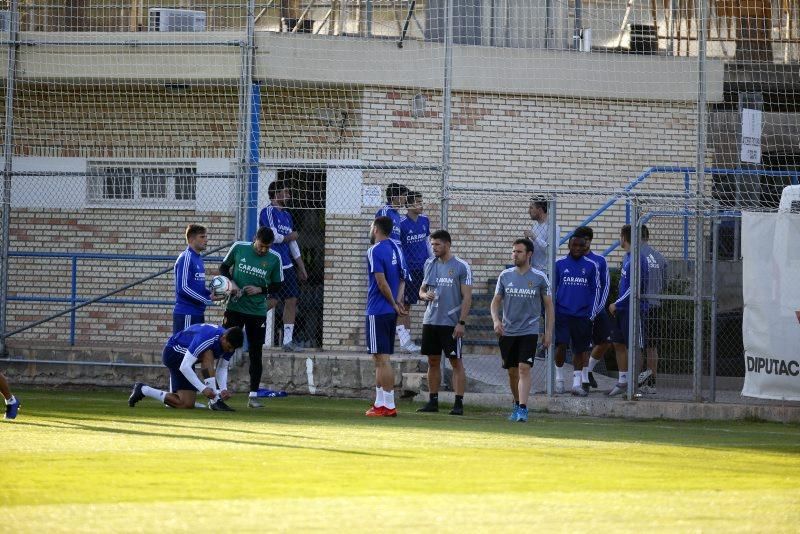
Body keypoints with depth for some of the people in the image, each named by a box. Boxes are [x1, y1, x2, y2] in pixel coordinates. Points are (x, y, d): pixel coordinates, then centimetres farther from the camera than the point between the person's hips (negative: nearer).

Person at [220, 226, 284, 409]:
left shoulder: (274, 258, -3)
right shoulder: (239, 248, -4)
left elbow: (276, 286, 6)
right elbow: (224, 268, 8)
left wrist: (260, 289, -12)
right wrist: (231, 283, -10)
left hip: (257, 312, 1)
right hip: (234, 309, -1)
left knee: (256, 354, 3)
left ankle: (253, 395, 8)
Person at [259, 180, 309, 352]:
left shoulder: (286, 215, 18)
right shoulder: (268, 212, -8)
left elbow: (293, 244, 22)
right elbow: (274, 237, -17)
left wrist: (302, 268, 20)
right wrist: (290, 237, 2)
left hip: (287, 265, 8)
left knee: (291, 301, 4)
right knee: (272, 301, -14)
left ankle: (288, 340, 7)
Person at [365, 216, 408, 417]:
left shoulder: (375, 251, -12)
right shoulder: (396, 249, 13)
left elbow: (382, 282, -18)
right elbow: (402, 279, 12)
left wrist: (394, 304, -8)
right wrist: (397, 302, 1)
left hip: (378, 311, -8)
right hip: (390, 313, 8)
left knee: (382, 359, -6)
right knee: (380, 359, 16)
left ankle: (388, 405, -7)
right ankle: (380, 402, 20)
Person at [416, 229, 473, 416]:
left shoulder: (461, 267, -6)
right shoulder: (430, 264, 12)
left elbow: (467, 297, -8)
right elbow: (422, 290, 19)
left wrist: (461, 322, -15)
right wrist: (425, 295, -6)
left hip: (451, 322, -6)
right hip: (430, 321, 6)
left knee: (456, 362, -3)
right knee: (433, 361, 9)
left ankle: (459, 403, -3)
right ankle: (433, 401, 16)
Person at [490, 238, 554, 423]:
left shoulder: (540, 278, -2)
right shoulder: (505, 276, 5)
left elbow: (549, 305, 4)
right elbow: (495, 301, 10)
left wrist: (548, 332, 0)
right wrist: (496, 320, -9)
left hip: (529, 331, -3)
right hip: (507, 331, 3)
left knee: (524, 369, -16)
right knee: (512, 371, 10)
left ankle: (522, 409, -20)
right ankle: (517, 405, 27)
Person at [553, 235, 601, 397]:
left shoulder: (591, 266, 4)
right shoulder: (560, 264, 3)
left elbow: (596, 290, 8)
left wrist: (591, 314, 1)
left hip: (582, 315, 1)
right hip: (562, 314, -1)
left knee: (580, 349, 4)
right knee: (561, 345, -11)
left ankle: (577, 383, 12)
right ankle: (559, 379, 7)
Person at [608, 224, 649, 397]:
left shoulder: (637, 259, -17)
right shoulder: (626, 257, 13)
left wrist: (617, 304, -13)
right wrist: (618, 305, 15)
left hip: (633, 309, -10)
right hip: (622, 310, 10)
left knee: (633, 347, -4)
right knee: (618, 343, 13)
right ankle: (623, 381, 21)